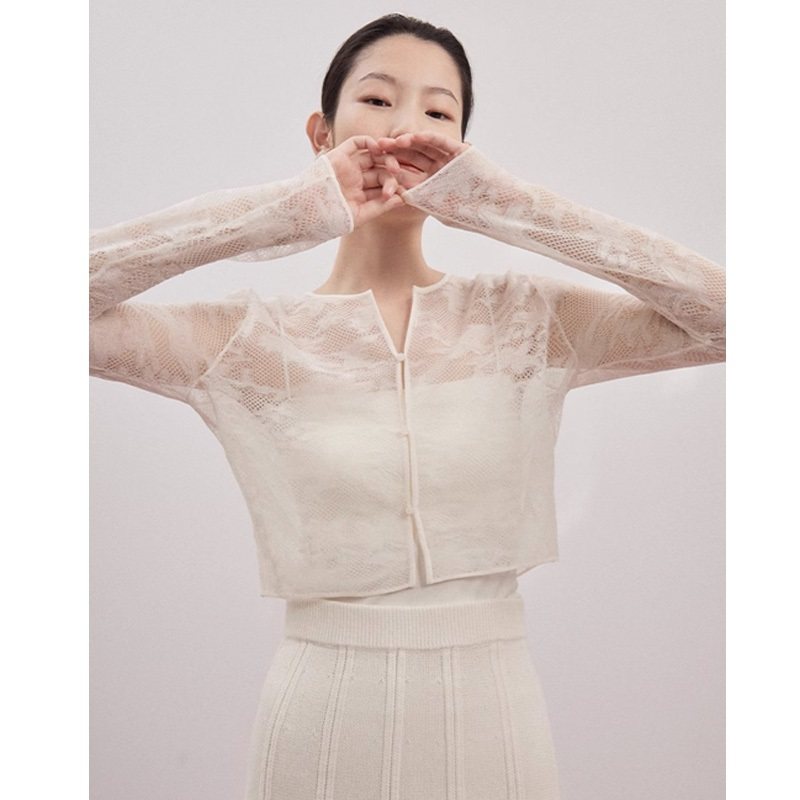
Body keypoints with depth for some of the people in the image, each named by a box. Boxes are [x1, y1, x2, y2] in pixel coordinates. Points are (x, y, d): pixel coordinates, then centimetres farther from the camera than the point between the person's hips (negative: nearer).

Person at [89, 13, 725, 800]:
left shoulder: (523, 318, -1)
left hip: (491, 709, 1)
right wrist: (292, 209, -18)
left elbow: (727, 310, -13)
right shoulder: (255, 338, -4)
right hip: (323, 711, -1)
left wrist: (509, 205, -16)